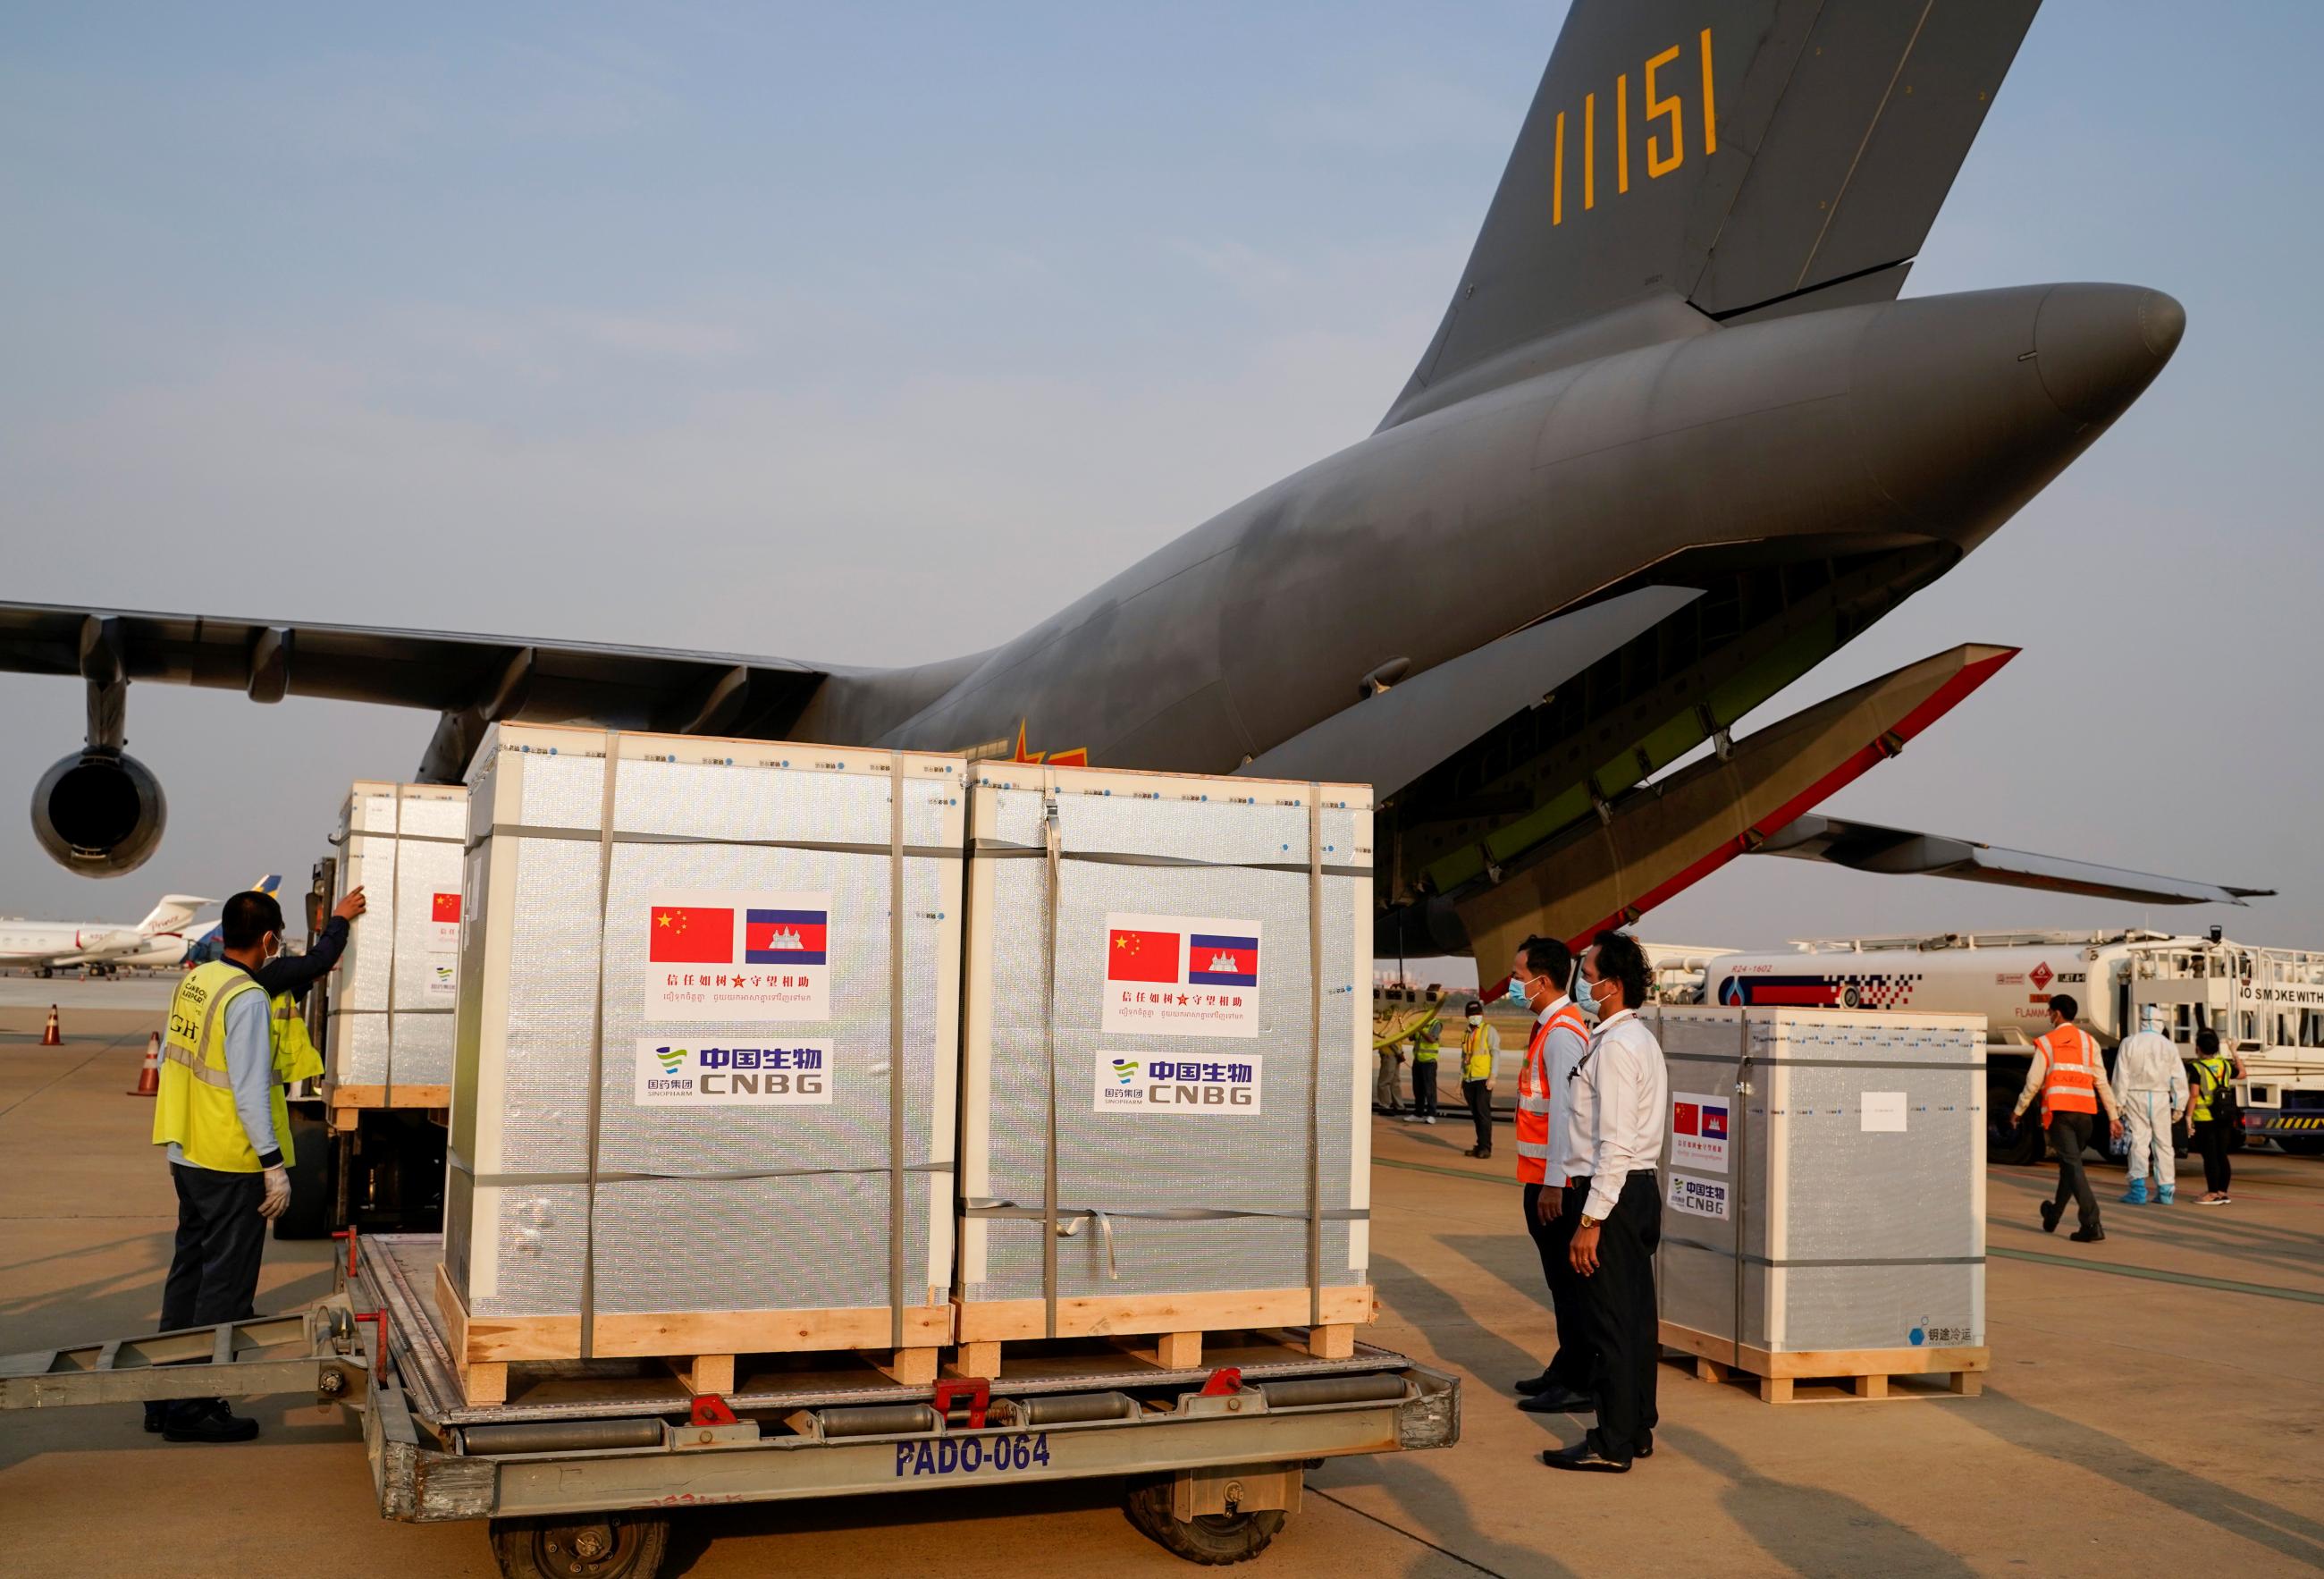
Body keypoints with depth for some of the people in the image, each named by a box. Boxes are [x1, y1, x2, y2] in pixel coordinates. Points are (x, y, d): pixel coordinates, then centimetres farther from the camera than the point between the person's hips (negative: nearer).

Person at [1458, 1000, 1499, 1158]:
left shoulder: (1489, 1031, 1)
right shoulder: (1467, 1034, 19)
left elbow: (1496, 1054, -6)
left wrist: (1492, 1077, -15)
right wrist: (1461, 1082, 18)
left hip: (1483, 1079, -6)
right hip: (1469, 1080, 6)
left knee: (1483, 1112, -9)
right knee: (1475, 1114, 6)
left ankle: (1485, 1147, -6)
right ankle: (1480, 1145, 13)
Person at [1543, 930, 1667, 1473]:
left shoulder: (1616, 1046, -18)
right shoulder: (1641, 1038, 15)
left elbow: (1616, 1143, -23)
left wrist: (1591, 1220, -22)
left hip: (1617, 1192, -10)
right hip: (1642, 1186, 10)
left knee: (1611, 1320, -4)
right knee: (1637, 1315, 15)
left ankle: (1612, 1444, 1)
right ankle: (1637, 1429, 24)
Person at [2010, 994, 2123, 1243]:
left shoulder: (2046, 1042, 1)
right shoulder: (2089, 1041, 11)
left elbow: (2033, 1082, -1)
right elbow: (2102, 1082, 7)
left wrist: (2019, 1111, 11)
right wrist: (2114, 1116, 9)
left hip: (2059, 1110, -4)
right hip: (2085, 1111, 4)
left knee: (2072, 1165, -8)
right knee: (2069, 1162, 18)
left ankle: (2091, 1223, -21)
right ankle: (2053, 1217, 32)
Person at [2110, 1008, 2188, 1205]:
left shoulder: (2128, 1043, -2)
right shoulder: (2168, 1045, 3)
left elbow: (2121, 1076, -4)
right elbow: (2179, 1077, 4)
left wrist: (2118, 1102, 1)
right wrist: (2179, 1106, 9)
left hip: (2135, 1096, -1)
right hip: (2160, 1098, 1)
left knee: (2138, 1141, -2)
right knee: (2163, 1144, 8)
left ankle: (2138, 1189, -12)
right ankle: (2165, 1191, 9)